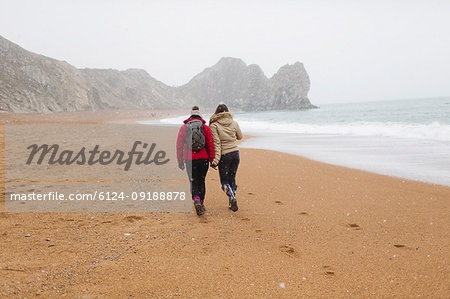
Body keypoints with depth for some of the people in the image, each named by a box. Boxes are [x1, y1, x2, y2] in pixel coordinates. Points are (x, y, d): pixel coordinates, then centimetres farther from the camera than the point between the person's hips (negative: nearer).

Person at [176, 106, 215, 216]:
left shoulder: (183, 128, 5)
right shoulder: (205, 128, 3)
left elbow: (179, 146, 4)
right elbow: (211, 145, 1)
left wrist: (180, 161, 8)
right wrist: (212, 159, 6)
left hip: (190, 160, 0)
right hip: (203, 159, 1)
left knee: (194, 182, 5)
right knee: (201, 181, 15)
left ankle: (196, 200, -19)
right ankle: (201, 204, 19)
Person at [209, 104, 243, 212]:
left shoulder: (214, 125, -8)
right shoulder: (234, 123, 2)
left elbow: (217, 143, -15)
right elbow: (240, 137, 16)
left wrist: (216, 159, -16)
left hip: (224, 155, -4)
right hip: (235, 153, 4)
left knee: (224, 181, 7)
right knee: (232, 179, 15)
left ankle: (232, 197, -19)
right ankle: (232, 204, 17)